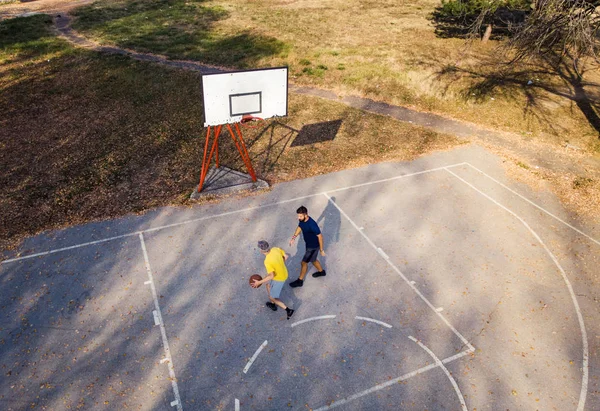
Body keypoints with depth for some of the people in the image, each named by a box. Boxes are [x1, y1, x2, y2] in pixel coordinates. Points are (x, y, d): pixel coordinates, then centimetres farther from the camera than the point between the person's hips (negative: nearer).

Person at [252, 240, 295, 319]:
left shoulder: (267, 262, -35)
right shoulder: (275, 249, -15)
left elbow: (271, 276, -32)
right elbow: (285, 256, 0)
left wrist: (259, 282, -23)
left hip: (279, 279, -8)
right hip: (283, 273, 8)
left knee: (272, 297, 12)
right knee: (268, 285, 31)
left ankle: (288, 310, 14)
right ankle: (273, 304, 49)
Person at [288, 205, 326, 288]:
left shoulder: (312, 225, -36)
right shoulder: (301, 220, -13)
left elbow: (320, 236, -26)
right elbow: (299, 228, 9)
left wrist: (321, 250, -17)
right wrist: (293, 238, -4)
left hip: (314, 246, -8)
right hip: (308, 244, 8)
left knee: (304, 262, 5)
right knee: (313, 260, 28)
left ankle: (300, 281, 24)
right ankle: (321, 272, 53)